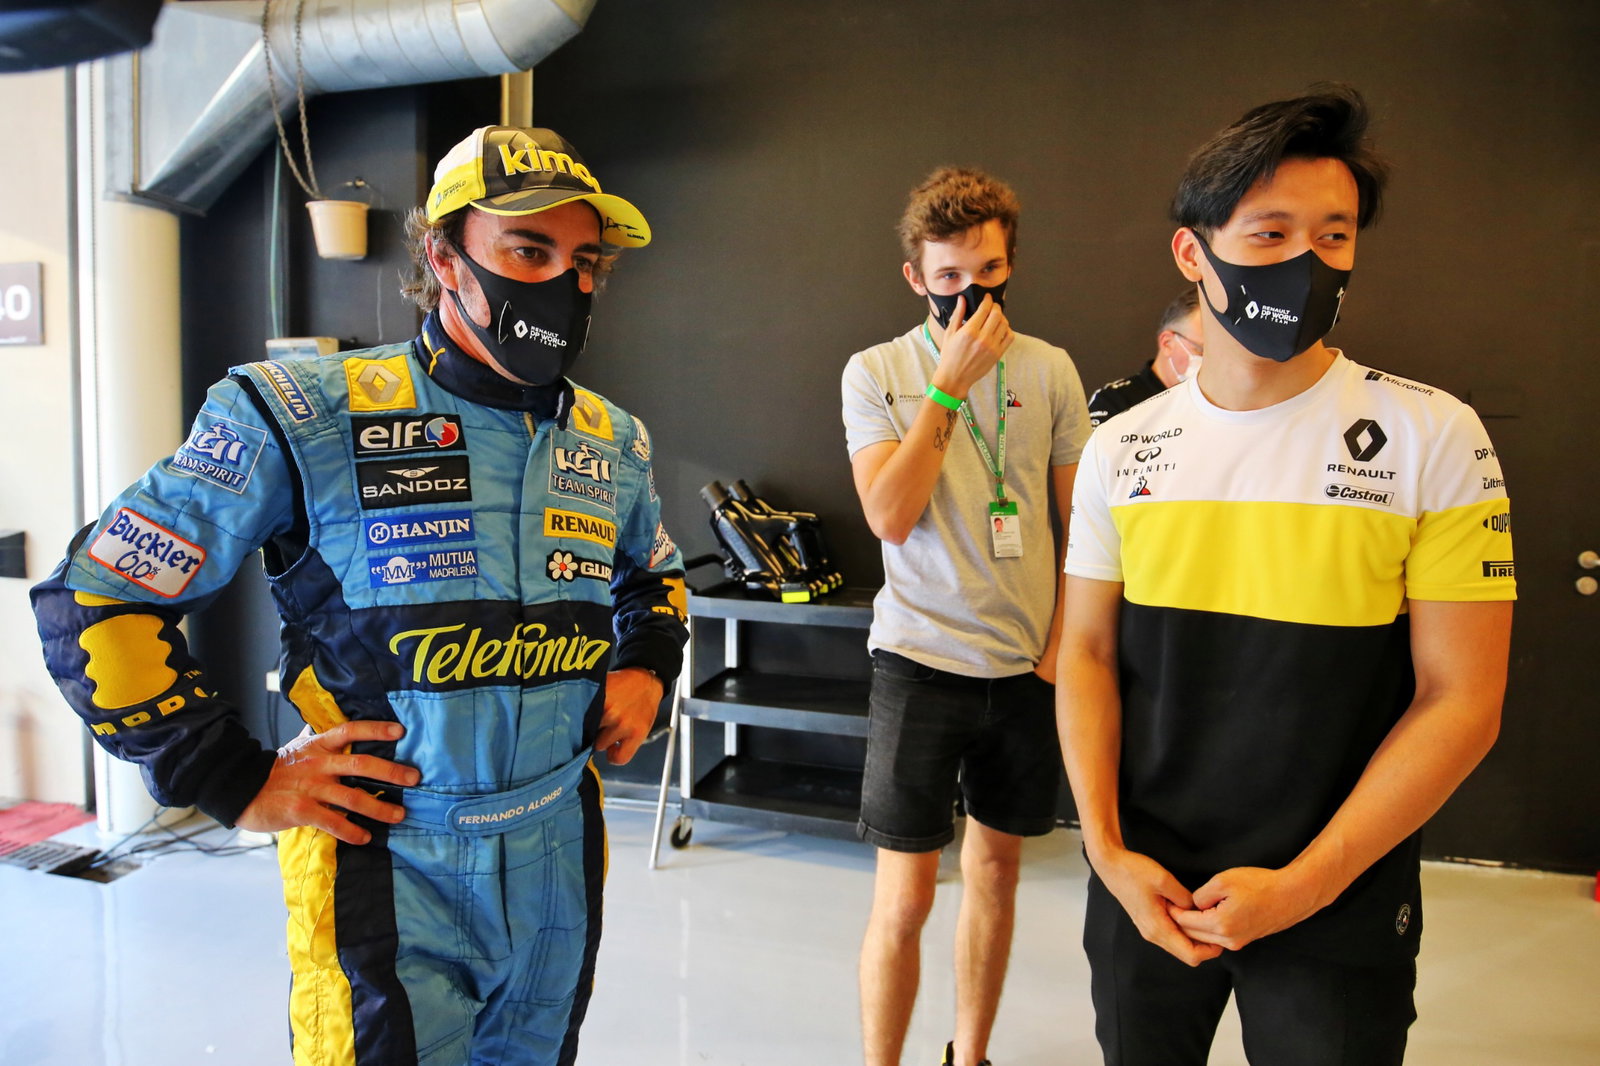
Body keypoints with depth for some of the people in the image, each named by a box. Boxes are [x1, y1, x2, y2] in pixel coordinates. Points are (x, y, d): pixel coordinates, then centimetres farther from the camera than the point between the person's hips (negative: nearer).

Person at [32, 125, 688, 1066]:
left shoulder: (613, 442, 3)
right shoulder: (311, 417, -13)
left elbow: (654, 575, 24)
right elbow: (94, 599, -8)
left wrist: (646, 670, 4)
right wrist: (238, 782, -11)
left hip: (559, 852, 5)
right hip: (388, 865, -5)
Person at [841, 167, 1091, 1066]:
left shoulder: (1051, 370, 3)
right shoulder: (877, 372, -3)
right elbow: (890, 516, -16)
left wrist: (1066, 638, 0)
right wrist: (951, 382, -17)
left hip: (1029, 664, 3)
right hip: (922, 660, -3)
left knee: (997, 867, 16)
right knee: (905, 898, -1)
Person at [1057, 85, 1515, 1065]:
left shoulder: (1436, 439, -10)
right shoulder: (1120, 448, -2)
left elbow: (1460, 699, -10)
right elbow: (1089, 652, 2)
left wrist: (1304, 884, -14)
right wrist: (1108, 850, -7)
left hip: (1340, 904, -2)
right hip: (1144, 884, 3)